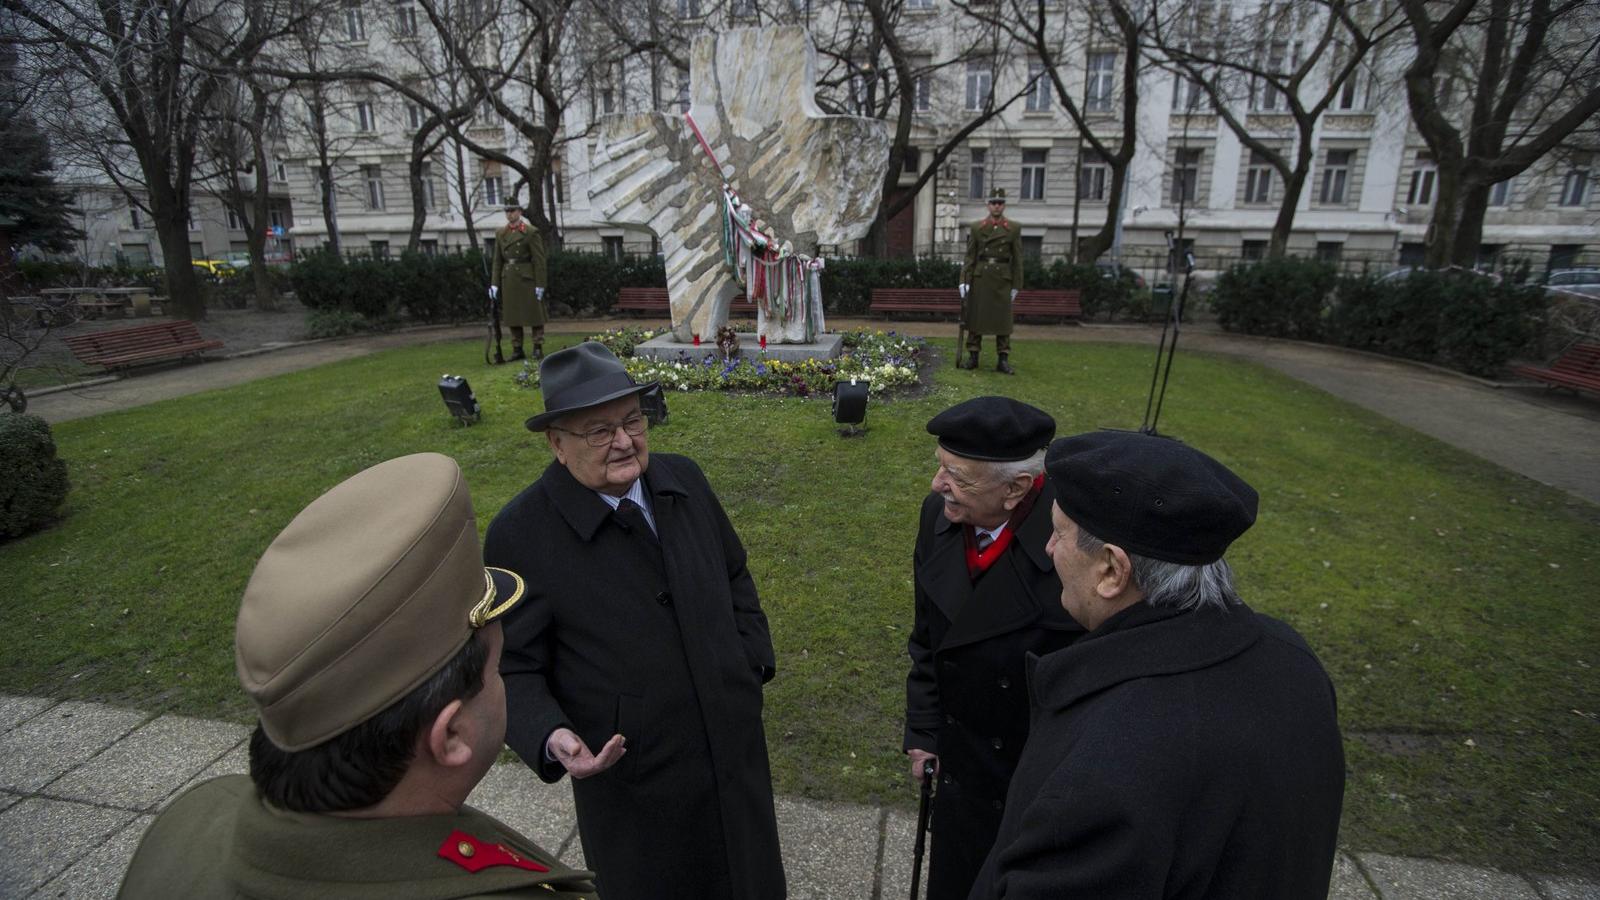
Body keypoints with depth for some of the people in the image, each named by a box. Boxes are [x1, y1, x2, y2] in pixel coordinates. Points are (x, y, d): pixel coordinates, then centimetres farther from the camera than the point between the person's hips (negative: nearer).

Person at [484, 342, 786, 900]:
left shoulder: (683, 480, -6)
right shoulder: (519, 535, -20)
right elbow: (512, 670, -13)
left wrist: (753, 661, 1)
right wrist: (551, 738, -31)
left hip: (737, 747, 5)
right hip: (633, 781, -4)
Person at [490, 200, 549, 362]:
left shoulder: (531, 233, -5)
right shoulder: (500, 233, 11)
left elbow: (540, 260, -8)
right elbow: (497, 260, 11)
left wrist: (540, 284, -13)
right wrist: (494, 283, 4)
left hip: (527, 279, -5)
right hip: (508, 280, 5)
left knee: (535, 313, 0)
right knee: (511, 315, 7)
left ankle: (538, 348, 7)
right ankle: (517, 349, 15)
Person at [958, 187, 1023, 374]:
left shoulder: (1014, 228, 3)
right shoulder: (976, 227, 4)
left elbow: (1017, 259, 2)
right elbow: (969, 256, 3)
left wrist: (1016, 286, -1)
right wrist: (964, 281, -5)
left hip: (1002, 279, 0)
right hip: (980, 277, 1)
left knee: (1003, 319, 1)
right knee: (975, 316, 3)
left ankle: (1003, 360, 6)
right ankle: (973, 357, 11)